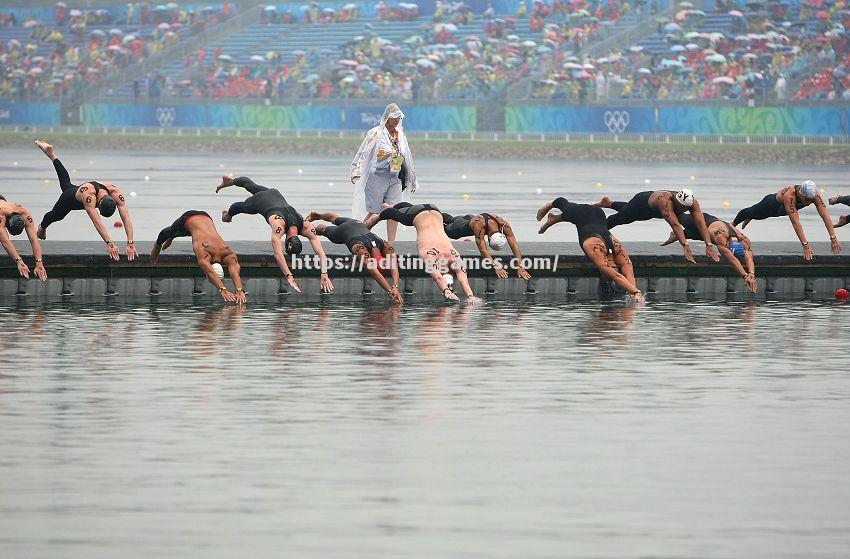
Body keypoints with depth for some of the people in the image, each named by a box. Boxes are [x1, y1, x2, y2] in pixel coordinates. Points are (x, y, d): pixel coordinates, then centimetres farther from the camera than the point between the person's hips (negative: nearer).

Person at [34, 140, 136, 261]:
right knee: (56, 215, 26)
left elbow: (126, 218, -43)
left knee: (66, 185, 37)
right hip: (69, 198, -5)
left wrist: (130, 243, -52)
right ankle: (42, 227, 61)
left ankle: (52, 156, 59)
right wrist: (110, 244, -66)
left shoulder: (115, 193, -41)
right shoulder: (88, 194, -52)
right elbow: (97, 222, -59)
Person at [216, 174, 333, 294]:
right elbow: (278, 255, -60)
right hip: (259, 201, -4)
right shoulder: (279, 225, -50)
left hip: (275, 195, 4)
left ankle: (232, 180, 65)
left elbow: (321, 254, -41)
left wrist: (324, 276, -52)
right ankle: (228, 213, 66)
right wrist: (289, 278, -67)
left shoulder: (306, 227, -39)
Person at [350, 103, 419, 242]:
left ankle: (391, 243, 0)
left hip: (395, 178, 5)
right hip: (378, 177, -5)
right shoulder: (376, 134, -5)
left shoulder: (400, 134, 12)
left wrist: (412, 180, 25)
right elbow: (363, 153, -6)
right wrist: (356, 171, -14)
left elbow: (406, 157, 20)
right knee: (374, 212, -3)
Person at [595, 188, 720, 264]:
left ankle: (609, 203, 63)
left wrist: (709, 246, -53)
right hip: (641, 201, -6)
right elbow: (674, 224, -59)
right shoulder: (665, 200, -52)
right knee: (618, 219, 19)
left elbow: (701, 224, -42)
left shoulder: (693, 203, -36)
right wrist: (685, 247, -67)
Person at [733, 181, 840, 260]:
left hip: (782, 209, 4)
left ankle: (748, 219, 70)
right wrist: (805, 246, -59)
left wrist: (833, 239, -49)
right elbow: (795, 222, -54)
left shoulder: (814, 196, -37)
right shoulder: (789, 195, -51)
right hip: (772, 204, -4)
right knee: (753, 213, 28)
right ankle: (733, 223, 60)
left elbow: (826, 217, -39)